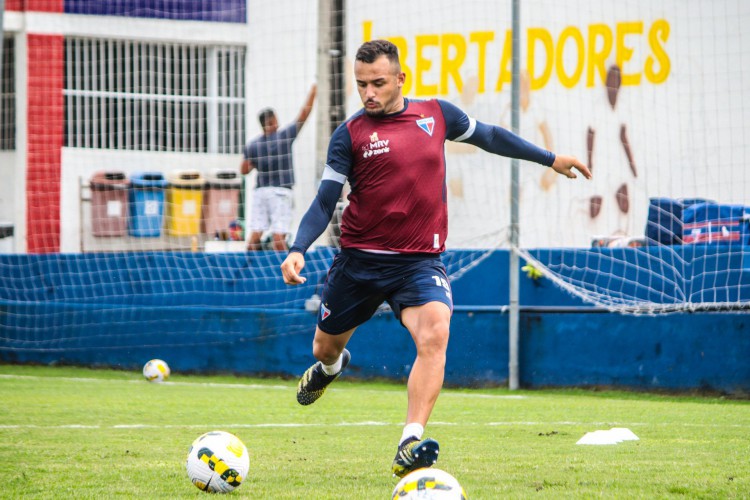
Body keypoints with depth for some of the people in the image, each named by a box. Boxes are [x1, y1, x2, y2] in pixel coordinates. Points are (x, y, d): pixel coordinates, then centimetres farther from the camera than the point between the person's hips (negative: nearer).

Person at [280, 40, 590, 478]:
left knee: (435, 334, -28)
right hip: (360, 260, 0)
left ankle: (410, 448, -33)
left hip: (420, 261, 0)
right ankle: (330, 366, 59)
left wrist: (550, 159, 24)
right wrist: (298, 250, -21)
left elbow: (488, 136, 20)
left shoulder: (436, 114, 3)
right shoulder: (350, 134, -5)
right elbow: (325, 203, -6)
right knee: (326, 347, 16)